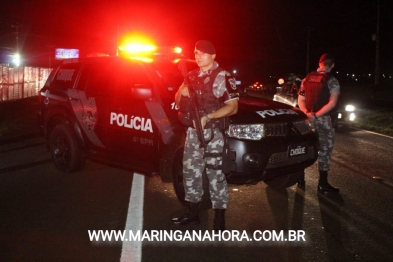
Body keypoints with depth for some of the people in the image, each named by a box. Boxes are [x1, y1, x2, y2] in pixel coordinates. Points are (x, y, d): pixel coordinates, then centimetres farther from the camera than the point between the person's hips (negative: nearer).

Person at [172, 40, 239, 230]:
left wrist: (207, 117, -21)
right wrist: (182, 93, -6)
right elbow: (179, 103, 18)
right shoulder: (192, 76, 13)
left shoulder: (223, 77, -5)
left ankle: (219, 220, 5)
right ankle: (193, 213, 25)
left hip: (213, 133, -6)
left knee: (215, 175, -3)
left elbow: (232, 107, -12)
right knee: (190, 172, 12)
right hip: (192, 131, 7)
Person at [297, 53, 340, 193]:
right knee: (324, 150, 2)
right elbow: (332, 103, -18)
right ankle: (323, 183, 4)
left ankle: (301, 179, 20)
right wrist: (316, 115, -18)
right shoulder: (332, 81, -8)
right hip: (323, 120, -5)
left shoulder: (307, 78, 8)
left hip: (307, 119, 5)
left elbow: (301, 99, 5)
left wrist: (307, 113, -9)